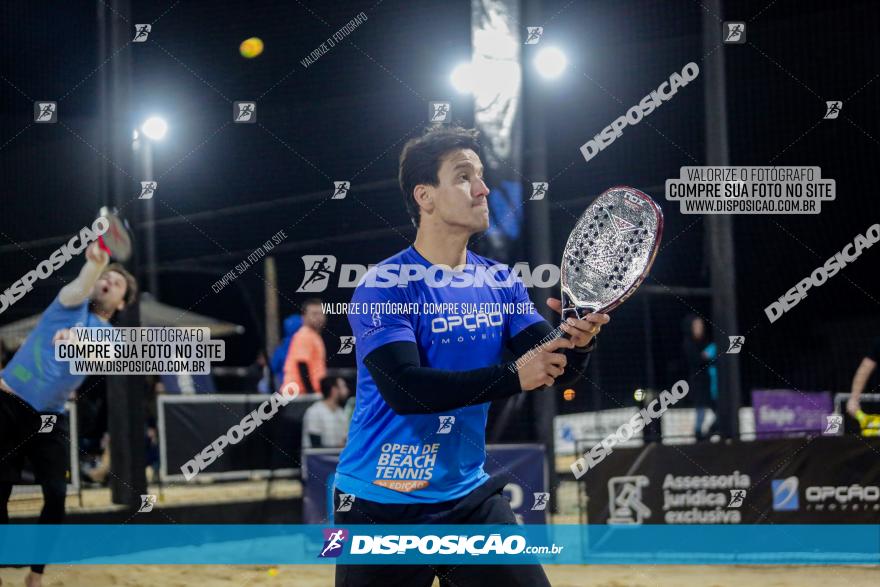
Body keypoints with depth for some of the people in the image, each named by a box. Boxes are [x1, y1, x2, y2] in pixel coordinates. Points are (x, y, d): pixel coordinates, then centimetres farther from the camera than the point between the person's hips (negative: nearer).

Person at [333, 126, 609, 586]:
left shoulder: (502, 281, 5)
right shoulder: (382, 287, -12)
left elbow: (554, 370, -3)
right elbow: (404, 388, -25)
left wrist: (577, 342, -26)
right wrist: (512, 376, -29)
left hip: (470, 497, 5)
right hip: (381, 506, -4)